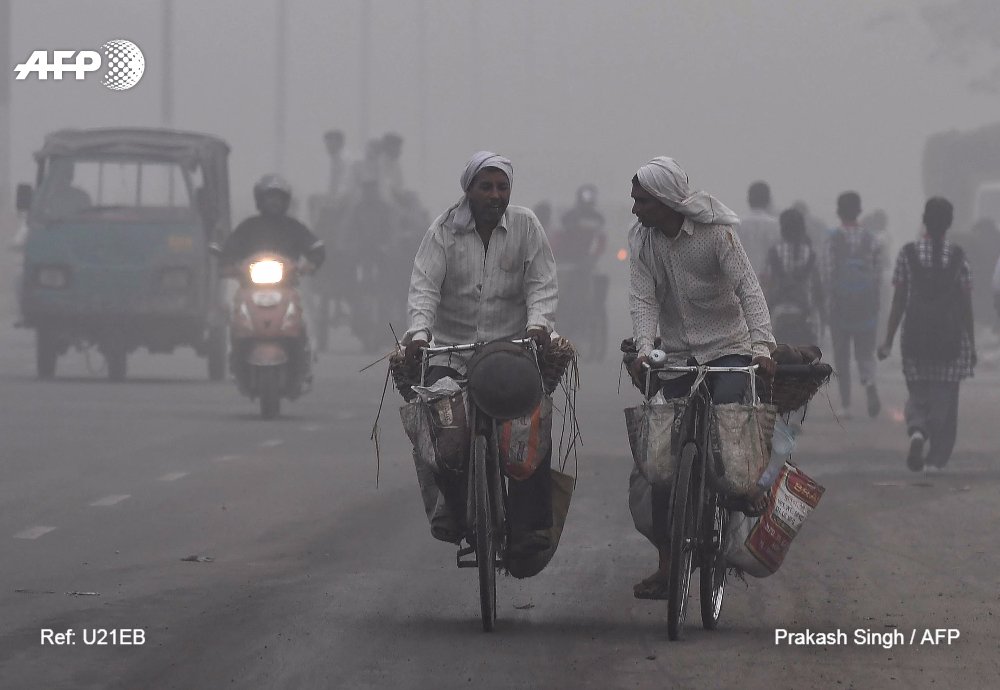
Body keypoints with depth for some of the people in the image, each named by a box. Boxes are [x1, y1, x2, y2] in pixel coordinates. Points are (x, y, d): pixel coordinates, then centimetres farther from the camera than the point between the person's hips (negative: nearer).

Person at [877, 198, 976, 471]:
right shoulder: (958, 256, -4)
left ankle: (917, 431, -18)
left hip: (916, 334, 1)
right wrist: (971, 344, 7)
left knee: (918, 394, 11)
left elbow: (899, 301, -1)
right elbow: (966, 305, -1)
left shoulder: (908, 254, -3)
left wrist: (888, 341, 6)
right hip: (950, 335, -1)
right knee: (945, 398, 8)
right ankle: (938, 456, 5)